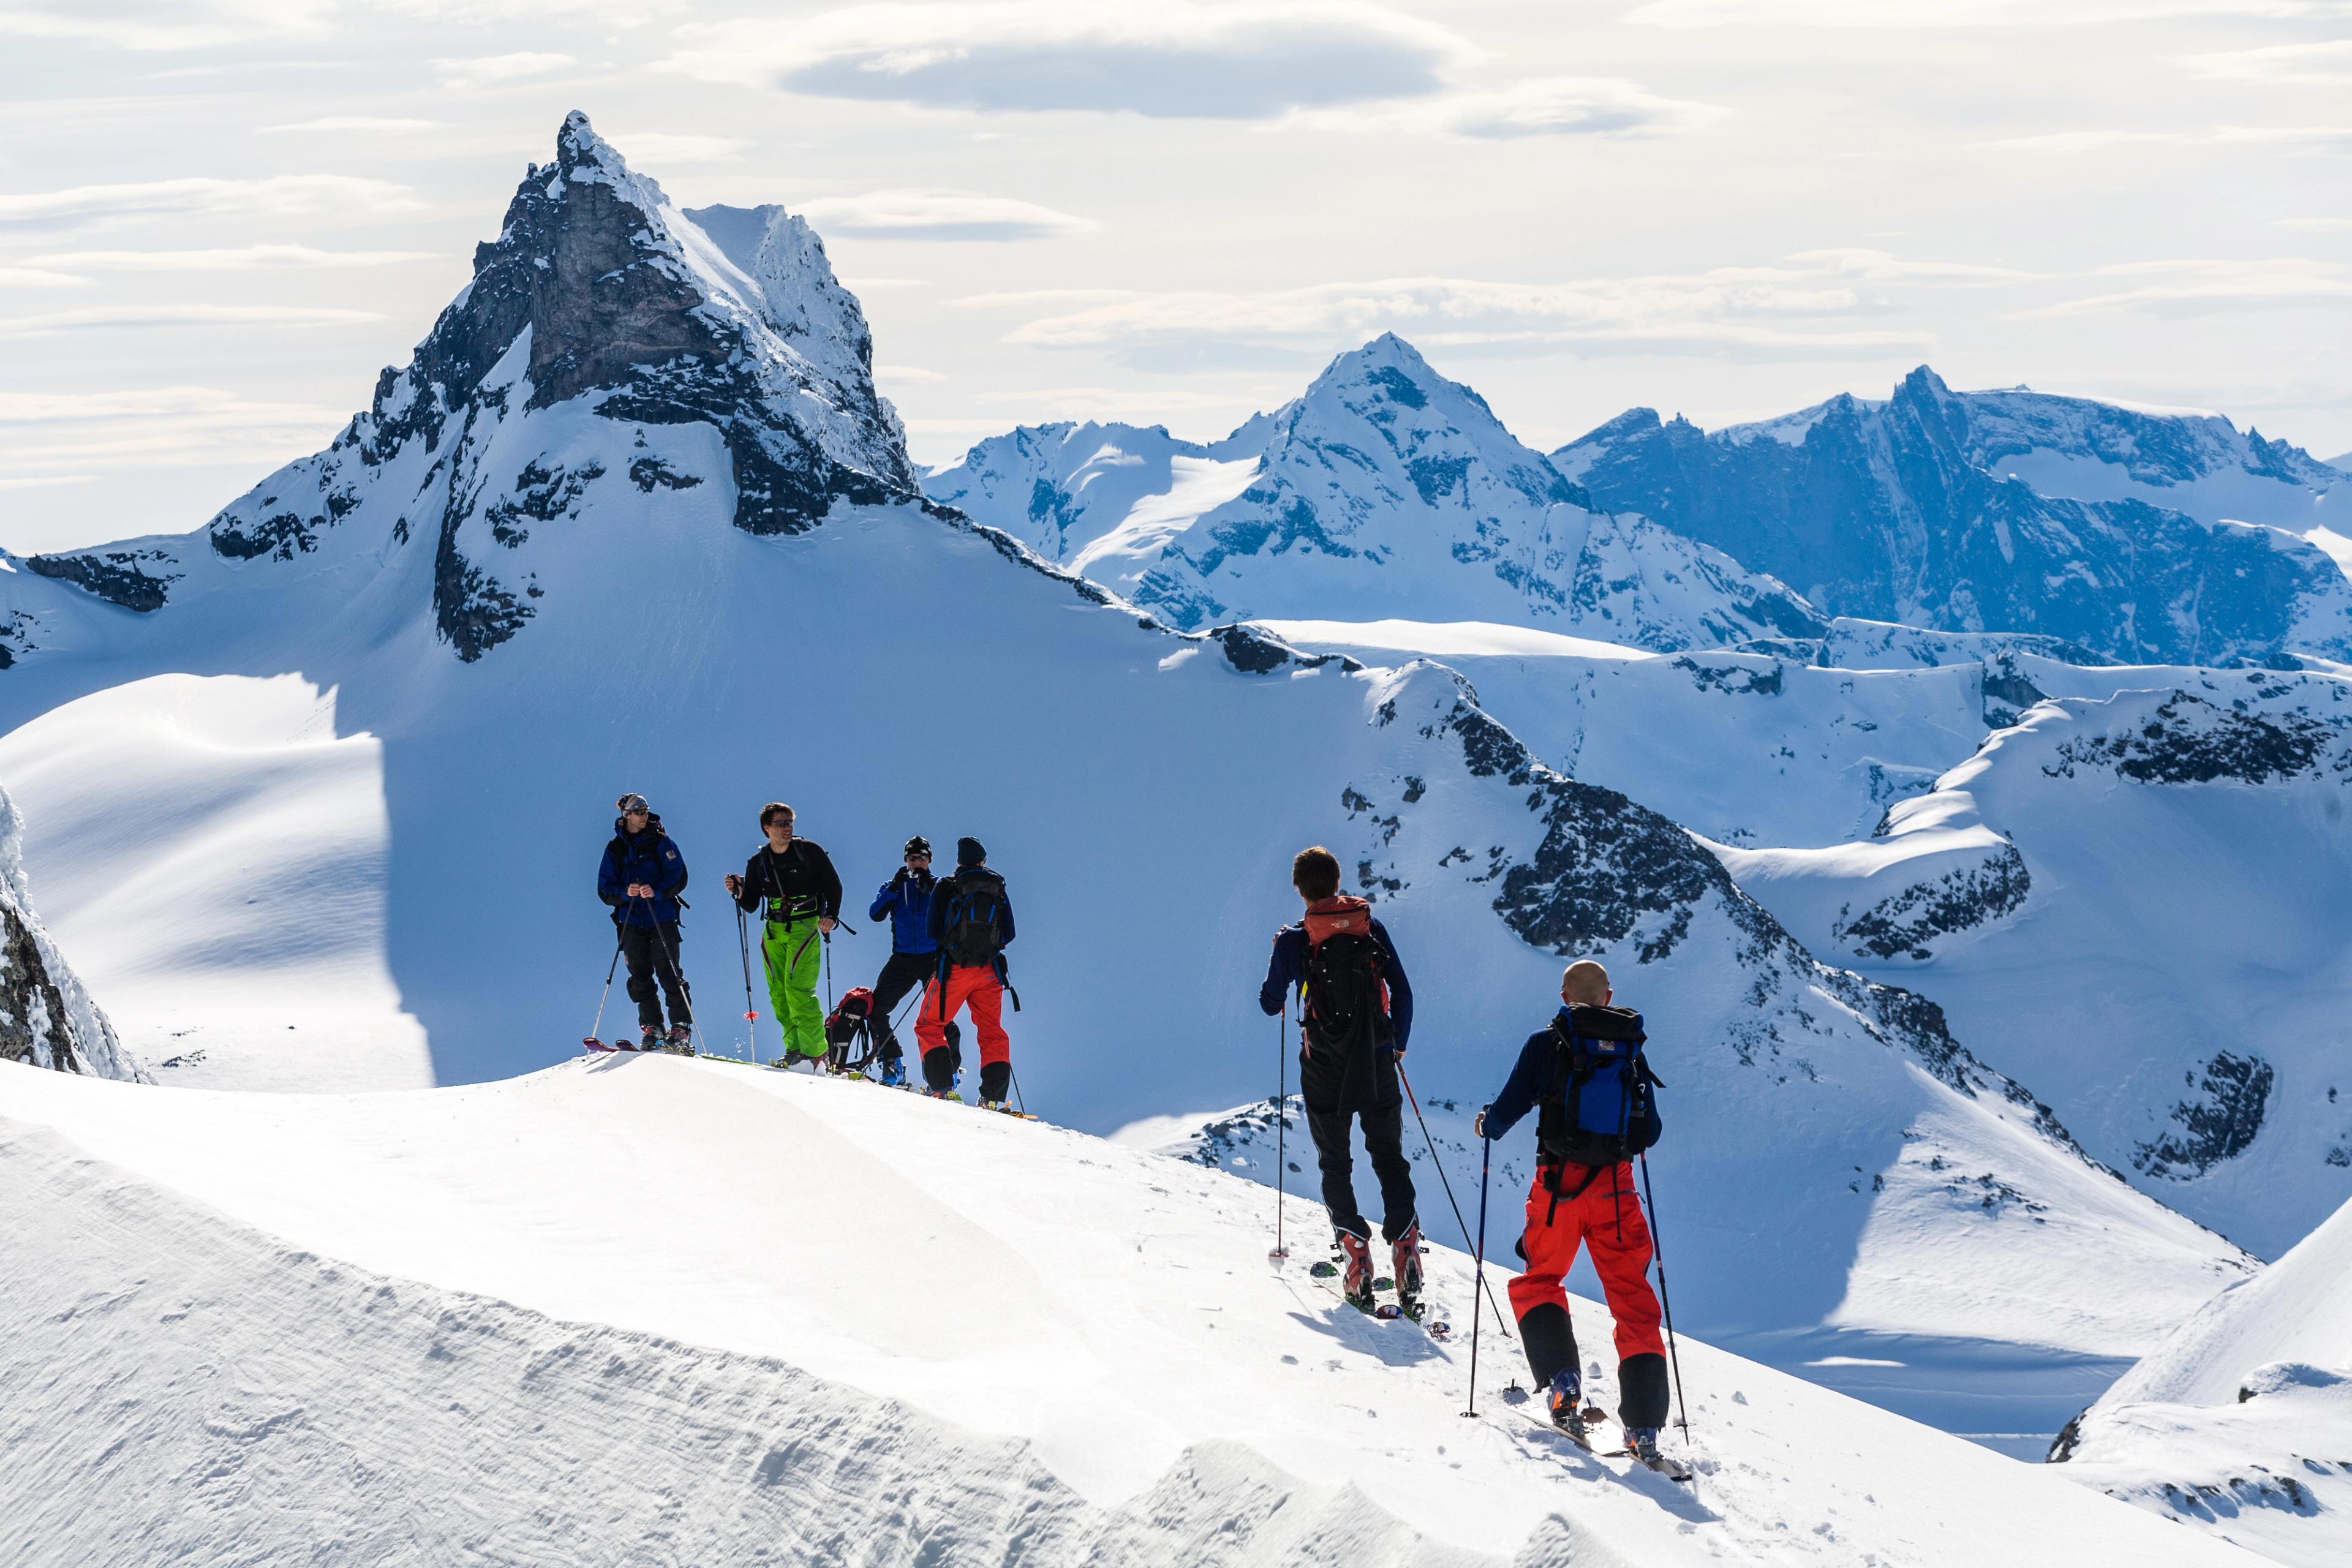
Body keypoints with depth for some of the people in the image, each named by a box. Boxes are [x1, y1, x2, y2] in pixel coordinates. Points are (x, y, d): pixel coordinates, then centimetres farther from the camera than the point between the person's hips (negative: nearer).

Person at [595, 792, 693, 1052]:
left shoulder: (660, 841, 5)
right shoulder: (614, 849, 11)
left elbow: (679, 877, -3)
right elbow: (604, 889, 7)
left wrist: (656, 891, -21)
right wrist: (625, 892, -14)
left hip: (662, 919, -3)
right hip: (631, 921, 3)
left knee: (668, 972, -10)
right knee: (640, 977, 0)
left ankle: (682, 1029, -10)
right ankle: (651, 1029, 6)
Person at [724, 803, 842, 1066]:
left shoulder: (810, 851, -2)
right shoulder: (758, 862, 9)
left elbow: (833, 886, 2)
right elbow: (751, 905, 12)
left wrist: (830, 916, -12)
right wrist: (738, 892, -8)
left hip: (804, 928, -5)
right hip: (774, 931, 5)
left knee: (797, 989, -15)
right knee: (778, 992, 1)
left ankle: (815, 1052, -12)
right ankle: (794, 1047, 9)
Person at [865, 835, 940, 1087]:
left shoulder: (940, 886, 7)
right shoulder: (895, 887, 12)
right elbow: (875, 914, -4)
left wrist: (930, 887, -21)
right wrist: (895, 886, -14)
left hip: (933, 960, -3)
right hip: (902, 960, 3)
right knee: (875, 1009, -6)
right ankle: (892, 1064, 3)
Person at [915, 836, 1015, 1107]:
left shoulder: (945, 889, -1)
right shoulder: (998, 890, 7)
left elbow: (933, 933, -1)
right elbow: (1008, 935, 10)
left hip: (954, 969, -3)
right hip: (989, 972, 3)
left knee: (929, 1026, 9)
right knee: (992, 1033, 11)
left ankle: (942, 1087, -7)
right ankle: (993, 1096, -2)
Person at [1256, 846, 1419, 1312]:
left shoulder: (1294, 940, -6)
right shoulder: (1372, 929, 1)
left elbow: (1271, 1003, 0)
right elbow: (1402, 993, 3)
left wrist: (1276, 999, 25)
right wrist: (1398, 1044, 18)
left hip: (1325, 1068, -2)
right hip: (1376, 1064, 2)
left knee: (1335, 1163, 10)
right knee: (1389, 1157, 10)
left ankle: (1357, 1255, -1)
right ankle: (1405, 1245, -6)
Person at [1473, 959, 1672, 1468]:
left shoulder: (1547, 1043, -1)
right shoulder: (1632, 1052, 9)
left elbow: (1511, 1106, -4)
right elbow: (1649, 1132, 12)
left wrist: (1487, 1126, 18)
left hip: (1560, 1183, -2)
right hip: (1616, 1187, 2)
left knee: (1538, 1283, 17)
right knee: (1632, 1298, 6)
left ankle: (1562, 1379, -7)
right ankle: (1644, 1425, -2)